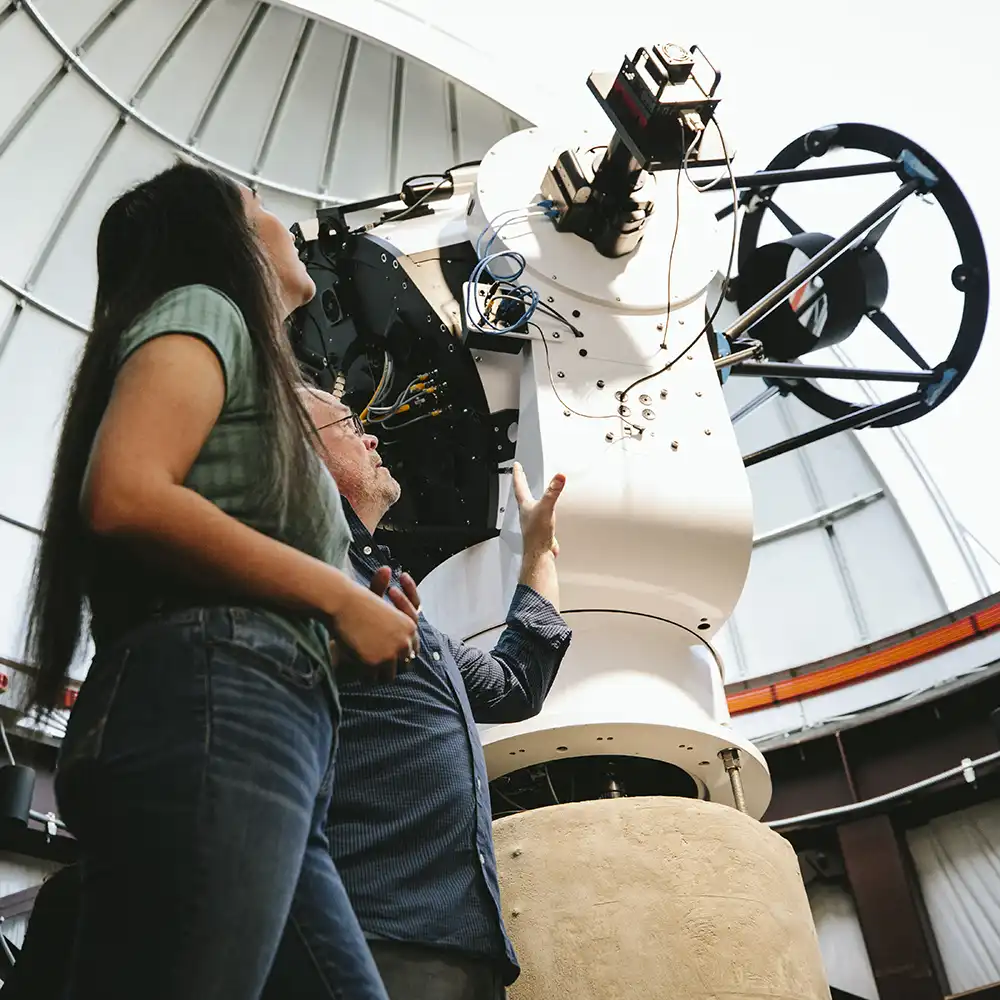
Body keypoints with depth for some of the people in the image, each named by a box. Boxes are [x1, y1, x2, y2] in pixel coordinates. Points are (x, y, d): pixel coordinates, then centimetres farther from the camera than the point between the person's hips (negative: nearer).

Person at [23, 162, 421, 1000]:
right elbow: (124, 498, -13)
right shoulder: (202, 308, 8)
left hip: (270, 726, 10)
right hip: (209, 711, -10)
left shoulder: (247, 366, 34)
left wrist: (364, 626, 14)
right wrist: (340, 597, -8)